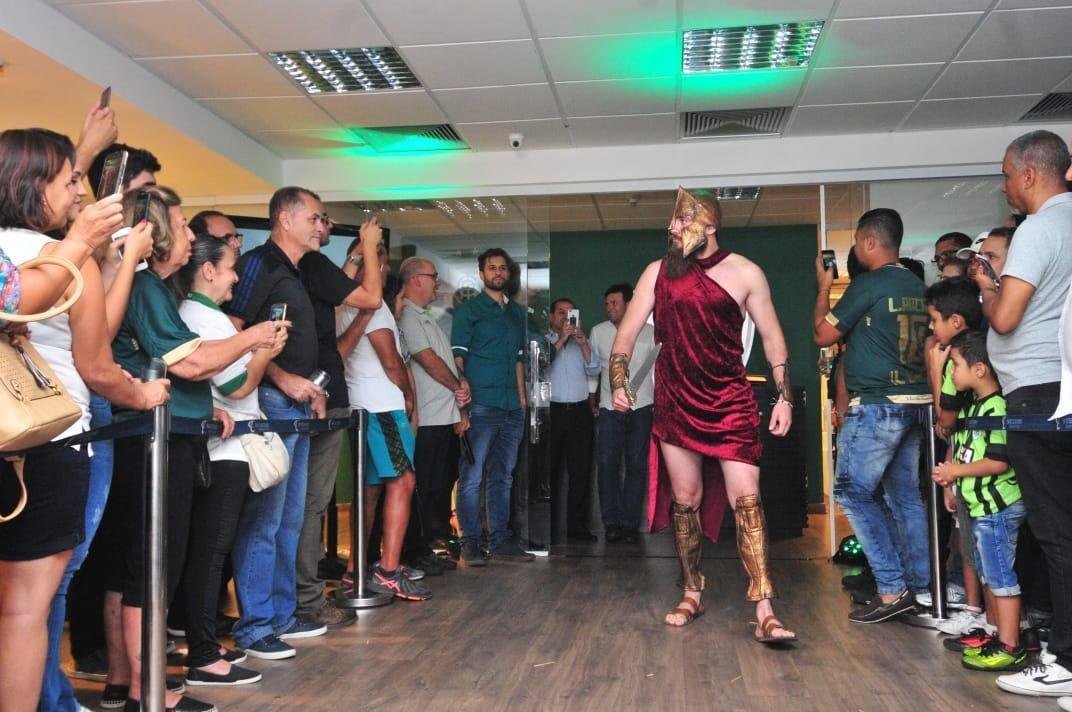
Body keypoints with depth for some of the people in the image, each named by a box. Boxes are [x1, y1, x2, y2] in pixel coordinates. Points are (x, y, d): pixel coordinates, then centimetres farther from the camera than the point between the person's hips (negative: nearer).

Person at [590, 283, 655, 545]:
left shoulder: (649, 332, 1)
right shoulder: (598, 332, 5)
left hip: (641, 407, -1)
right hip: (609, 408, 1)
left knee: (637, 465, 2)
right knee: (608, 464, -5)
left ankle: (630, 523, 8)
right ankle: (612, 522, 2)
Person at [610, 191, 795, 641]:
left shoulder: (745, 273, 0)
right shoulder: (658, 272, 4)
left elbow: (772, 337, 5)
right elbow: (628, 332, 4)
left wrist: (784, 397, -1)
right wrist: (618, 383, -11)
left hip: (731, 402, -2)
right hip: (675, 402, 2)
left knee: (746, 499, -10)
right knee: (685, 501, 9)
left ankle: (765, 613, -9)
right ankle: (692, 596, 25)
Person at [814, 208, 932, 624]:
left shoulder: (868, 285, -12)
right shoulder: (917, 286, 12)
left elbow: (823, 335, -6)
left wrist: (824, 287, 7)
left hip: (877, 404, -8)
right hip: (914, 402, 8)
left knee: (852, 492, -2)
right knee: (905, 497, 13)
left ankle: (892, 590, -4)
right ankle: (919, 588, 18)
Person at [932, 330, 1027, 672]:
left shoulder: (997, 408, -20)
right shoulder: (972, 405, 10)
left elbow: (1000, 461, -25)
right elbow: (961, 445, 22)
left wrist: (956, 471, -16)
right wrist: (949, 473, 4)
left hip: (997, 507, -10)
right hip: (981, 506, 10)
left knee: (1000, 575, -4)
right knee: (987, 572, 19)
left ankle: (1010, 647, 2)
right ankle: (995, 633, 31)